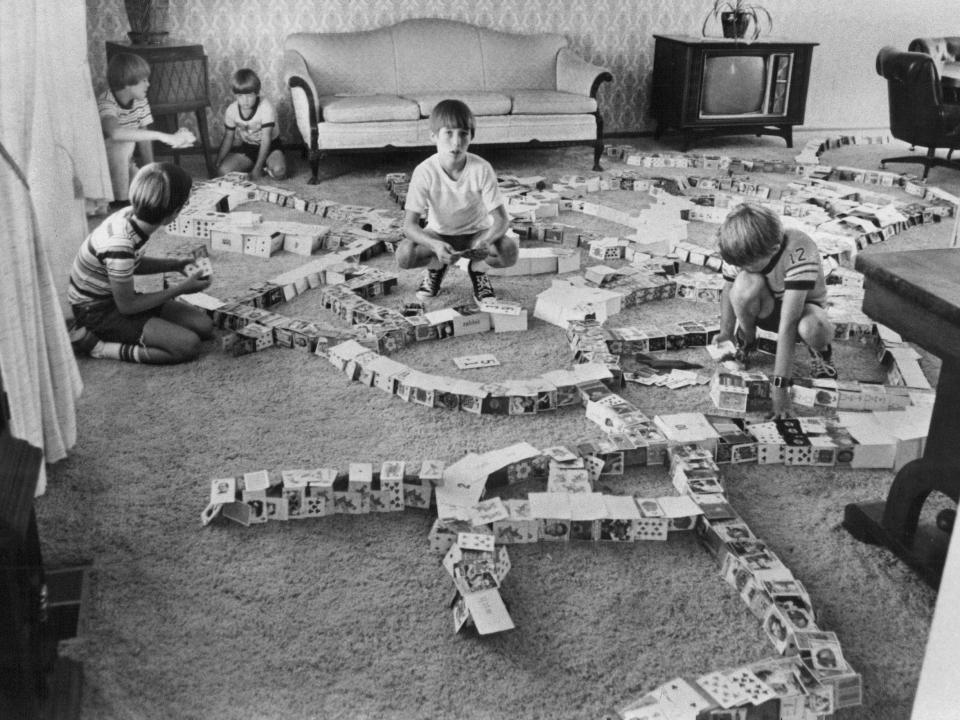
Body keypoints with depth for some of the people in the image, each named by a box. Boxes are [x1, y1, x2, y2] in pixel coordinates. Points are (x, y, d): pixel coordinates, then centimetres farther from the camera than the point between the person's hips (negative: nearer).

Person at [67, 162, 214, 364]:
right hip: (98, 312, -9)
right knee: (188, 345, -22)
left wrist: (174, 264, 2)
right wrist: (181, 289, -14)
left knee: (204, 326, 0)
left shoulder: (131, 215, -9)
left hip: (115, 297, 9)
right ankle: (95, 345, -9)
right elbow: (127, 306, -20)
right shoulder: (119, 245, -33)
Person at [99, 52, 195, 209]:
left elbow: (144, 138, 2)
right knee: (125, 141, -33)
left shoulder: (140, 102, -3)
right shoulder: (106, 104, -27)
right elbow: (115, 133, -49)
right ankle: (120, 200, -23)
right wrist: (163, 136, -51)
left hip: (124, 166, 5)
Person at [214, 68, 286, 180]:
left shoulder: (266, 107, -24)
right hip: (247, 146, 4)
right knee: (223, 171, -20)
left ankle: (265, 167, -1)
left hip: (270, 145, -4)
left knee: (279, 171, -35)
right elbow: (228, 138, 1)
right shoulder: (231, 110, -11)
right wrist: (217, 164, -7)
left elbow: (266, 139, -23)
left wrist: (258, 168, -26)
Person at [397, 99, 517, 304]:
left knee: (509, 250, -30)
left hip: (476, 233, 0)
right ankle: (435, 266, 7)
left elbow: (501, 219, -21)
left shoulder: (481, 169, -21)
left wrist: (485, 242, -43)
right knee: (404, 255, -29)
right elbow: (410, 224, -24)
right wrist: (435, 245, -44)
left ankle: (478, 268, 5)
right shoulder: (424, 172, -21)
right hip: (438, 235, 0)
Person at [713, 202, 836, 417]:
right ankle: (746, 342, -3)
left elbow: (788, 324, -41)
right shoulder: (742, 251, -26)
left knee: (812, 328, -41)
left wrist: (780, 383, -41)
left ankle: (820, 351, -2)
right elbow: (729, 291, -6)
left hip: (802, 305, -3)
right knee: (745, 284, -34)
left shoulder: (799, 254, -38)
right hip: (767, 308, 3)